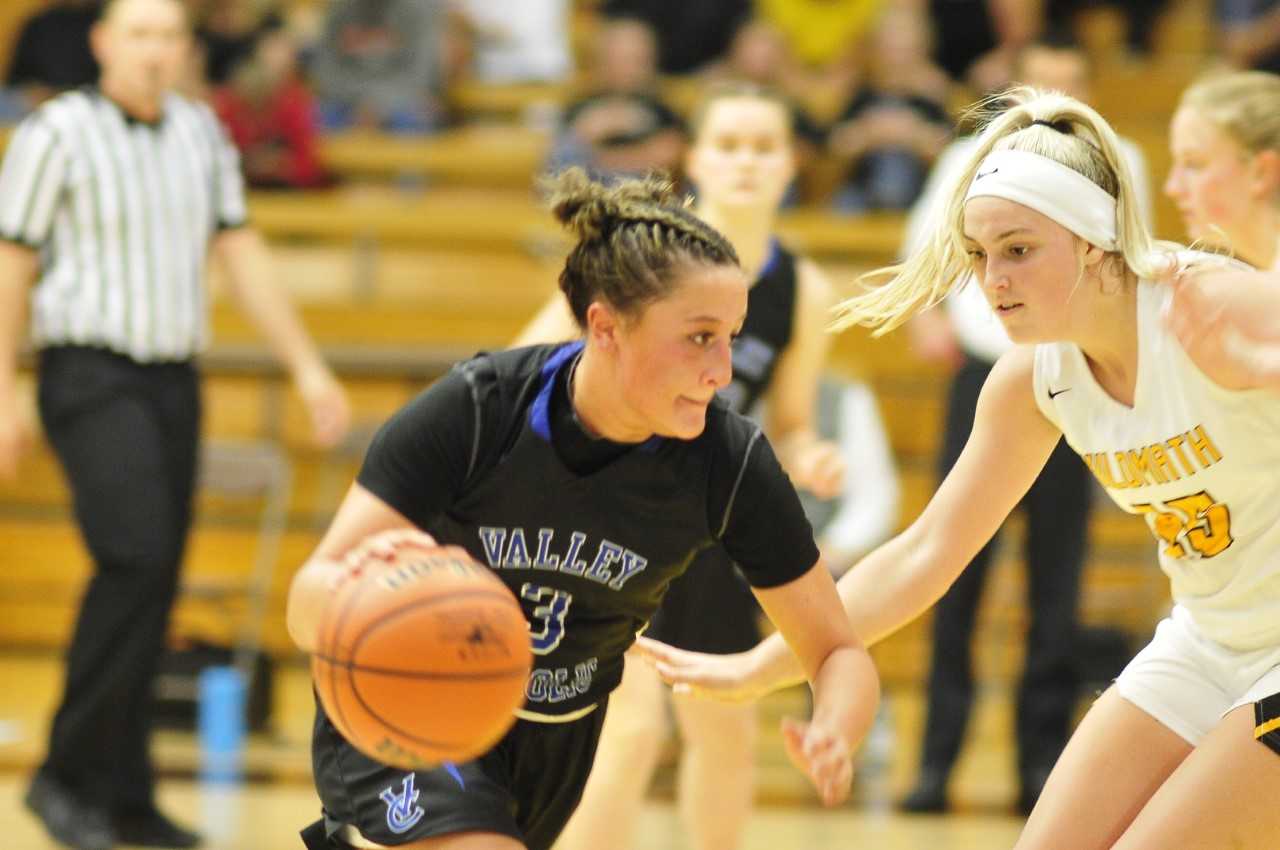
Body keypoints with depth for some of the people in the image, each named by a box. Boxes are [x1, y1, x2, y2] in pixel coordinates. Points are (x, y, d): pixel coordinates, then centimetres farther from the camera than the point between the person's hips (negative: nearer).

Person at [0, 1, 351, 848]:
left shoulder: (202, 134, 11)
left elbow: (242, 253, 15)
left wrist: (308, 365, 9)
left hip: (175, 381, 6)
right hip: (91, 373, -6)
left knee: (156, 585, 5)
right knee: (135, 559, -20)